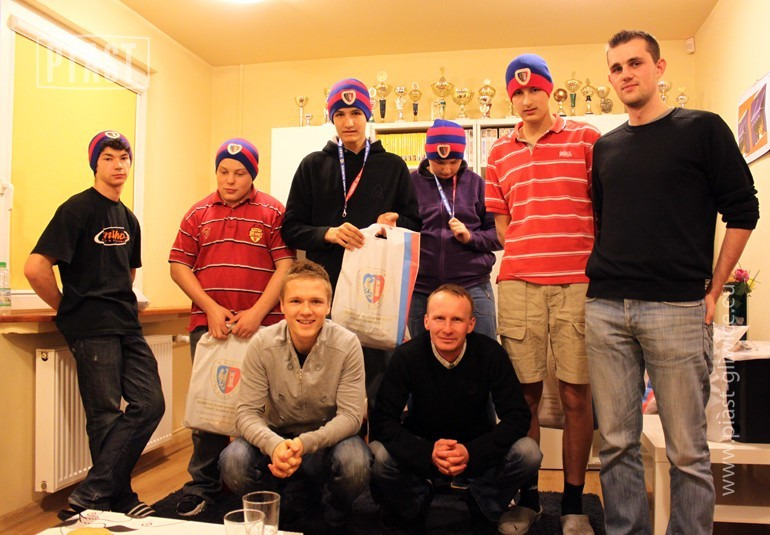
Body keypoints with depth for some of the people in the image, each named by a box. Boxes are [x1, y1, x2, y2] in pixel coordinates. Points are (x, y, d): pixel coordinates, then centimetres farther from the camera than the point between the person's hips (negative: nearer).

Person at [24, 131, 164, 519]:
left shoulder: (128, 219, 15)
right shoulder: (78, 209, -7)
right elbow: (35, 268, -15)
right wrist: (68, 308, -5)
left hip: (127, 326, 7)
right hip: (91, 330, -7)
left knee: (149, 405, 0)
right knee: (105, 417, 0)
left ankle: (90, 496, 8)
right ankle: (119, 499, 14)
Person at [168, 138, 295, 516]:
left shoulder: (272, 212, 3)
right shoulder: (198, 214, 11)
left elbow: (285, 266, -3)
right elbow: (179, 266, 8)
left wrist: (257, 313, -13)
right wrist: (211, 308, -5)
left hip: (262, 326, -2)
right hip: (208, 324, 3)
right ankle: (203, 485, 21)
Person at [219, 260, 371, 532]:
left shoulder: (347, 344, -18)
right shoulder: (262, 343, -14)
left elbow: (351, 415, -18)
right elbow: (247, 412, -14)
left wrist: (304, 444, -36)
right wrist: (275, 445, -36)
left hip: (327, 439, -1)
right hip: (276, 437, 2)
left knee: (355, 463, -33)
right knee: (233, 461, -28)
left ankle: (336, 516, 5)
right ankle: (275, 507, 9)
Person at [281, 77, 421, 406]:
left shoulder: (393, 166, 11)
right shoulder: (313, 165, 11)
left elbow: (414, 224, 13)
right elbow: (291, 228, 7)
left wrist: (394, 224, -9)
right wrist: (328, 233, -12)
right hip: (326, 284, 0)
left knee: (376, 371, 1)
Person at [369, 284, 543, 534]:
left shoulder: (491, 354, -16)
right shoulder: (407, 356, -16)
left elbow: (518, 417, -16)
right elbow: (382, 420, -18)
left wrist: (472, 452, -31)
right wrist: (428, 453, -34)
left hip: (476, 452, 1)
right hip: (422, 451, -1)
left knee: (528, 453, -24)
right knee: (378, 455, -30)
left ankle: (485, 507, 8)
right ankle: (412, 508, 6)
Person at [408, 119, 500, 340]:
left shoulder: (476, 183, 4)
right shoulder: (412, 183, 4)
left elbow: (498, 233, 6)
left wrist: (471, 237, -11)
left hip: (472, 287, 0)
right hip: (421, 289, 1)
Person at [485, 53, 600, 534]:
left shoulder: (586, 139, 8)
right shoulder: (499, 154, 16)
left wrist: (596, 265, -1)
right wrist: (527, 255, 7)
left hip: (578, 283, -2)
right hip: (518, 283, 2)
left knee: (577, 394, 1)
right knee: (525, 393, 4)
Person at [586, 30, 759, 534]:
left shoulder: (702, 128, 4)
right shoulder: (605, 147, 16)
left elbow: (742, 210, 3)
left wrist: (713, 290, -1)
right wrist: (600, 277, 11)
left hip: (676, 306, -3)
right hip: (605, 309, 4)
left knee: (687, 449, 2)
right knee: (617, 444, 8)